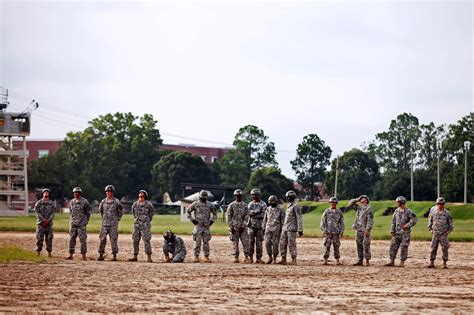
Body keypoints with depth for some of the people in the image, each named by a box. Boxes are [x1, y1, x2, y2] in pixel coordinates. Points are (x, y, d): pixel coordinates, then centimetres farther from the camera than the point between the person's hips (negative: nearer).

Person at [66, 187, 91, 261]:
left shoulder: (84, 201, -4)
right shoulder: (71, 202, 9)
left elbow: (88, 212, 4)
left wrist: (86, 221, 6)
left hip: (82, 224, -5)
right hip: (73, 223, 5)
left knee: (83, 239, -6)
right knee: (72, 239, 3)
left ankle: (83, 255, -3)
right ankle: (71, 254, 7)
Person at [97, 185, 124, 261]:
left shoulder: (116, 202, -3)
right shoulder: (103, 201, 6)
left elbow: (121, 211, 7)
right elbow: (100, 210, 24)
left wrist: (117, 219, 3)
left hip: (113, 223, -3)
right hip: (104, 223, 3)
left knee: (114, 239, -4)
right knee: (102, 238, 1)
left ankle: (114, 255, 0)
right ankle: (101, 255, 5)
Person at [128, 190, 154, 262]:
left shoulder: (148, 204, -5)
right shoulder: (135, 204, 8)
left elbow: (152, 212, 7)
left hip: (145, 225, -5)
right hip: (137, 224, 5)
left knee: (147, 240, -10)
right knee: (135, 240, 7)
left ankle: (149, 257, -9)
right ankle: (135, 256, 14)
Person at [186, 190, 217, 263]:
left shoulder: (209, 204, 5)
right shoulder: (195, 204, -1)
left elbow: (215, 213, 17)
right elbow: (188, 211, 8)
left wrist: (212, 220, 3)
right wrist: (192, 219, -2)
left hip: (207, 226, 2)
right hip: (198, 226, -2)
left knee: (206, 242, 4)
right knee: (198, 242, -6)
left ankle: (206, 257, 8)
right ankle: (196, 256, -1)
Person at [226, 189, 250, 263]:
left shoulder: (245, 205, 9)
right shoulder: (231, 205, 3)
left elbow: (246, 216, 5)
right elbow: (229, 217, 0)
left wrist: (243, 226, -6)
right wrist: (231, 227, -8)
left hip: (242, 227, 1)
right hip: (234, 227, -1)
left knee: (245, 242, -5)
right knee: (235, 243, 0)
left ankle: (246, 257, -2)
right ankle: (235, 257, 4)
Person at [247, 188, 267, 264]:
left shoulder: (263, 204, 0)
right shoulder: (251, 204, 10)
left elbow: (262, 215, -10)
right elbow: (249, 213, -4)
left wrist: (253, 214, -11)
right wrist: (258, 211, -14)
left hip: (260, 226, -2)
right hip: (251, 225, 2)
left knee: (259, 242, -3)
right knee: (251, 242, 2)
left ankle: (258, 258, 0)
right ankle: (251, 257, 8)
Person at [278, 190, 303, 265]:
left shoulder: (296, 206, -10)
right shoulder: (289, 206, 18)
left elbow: (299, 218, -15)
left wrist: (300, 229, -20)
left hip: (292, 229, -9)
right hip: (285, 228, 9)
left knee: (291, 244, -8)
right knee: (282, 244, 6)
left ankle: (294, 260, -5)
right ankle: (283, 260, 10)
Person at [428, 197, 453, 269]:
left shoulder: (446, 213, -2)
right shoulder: (433, 211, 2)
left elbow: (450, 224, 6)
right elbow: (430, 220, 13)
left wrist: (448, 232, -2)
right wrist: (431, 229, 7)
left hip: (443, 234, -1)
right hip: (435, 233, 1)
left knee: (445, 249, -2)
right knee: (433, 248, 2)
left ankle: (445, 263, 4)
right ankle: (431, 262, 6)